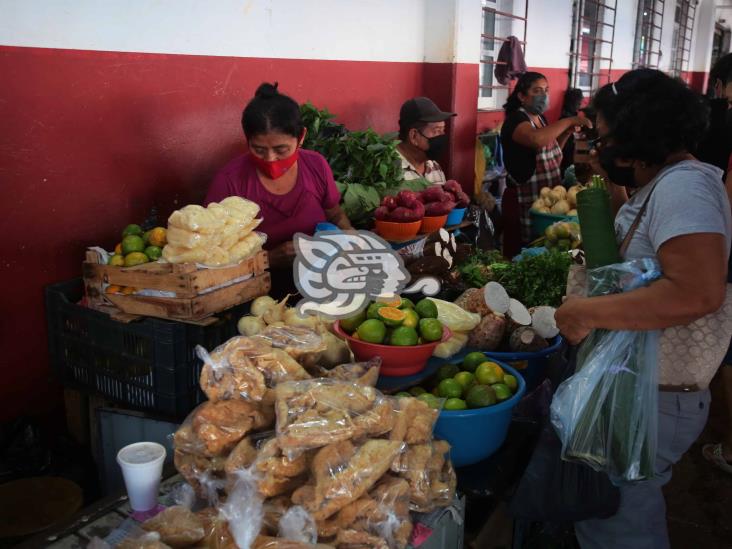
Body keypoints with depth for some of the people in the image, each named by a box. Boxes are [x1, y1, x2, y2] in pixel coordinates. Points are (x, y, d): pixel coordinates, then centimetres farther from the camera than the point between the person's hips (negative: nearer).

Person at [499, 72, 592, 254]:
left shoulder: (541, 119, 13)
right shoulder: (515, 120, -13)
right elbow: (536, 139, -36)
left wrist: (567, 133, 6)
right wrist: (569, 120, -23)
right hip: (525, 203, -8)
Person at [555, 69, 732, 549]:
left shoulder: (682, 186, -22)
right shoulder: (667, 182, 10)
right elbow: (636, 244, 27)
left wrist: (587, 312, -29)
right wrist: (613, 186, 12)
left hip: (655, 401, -10)